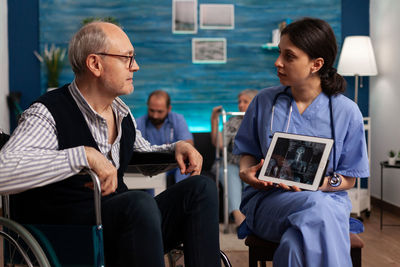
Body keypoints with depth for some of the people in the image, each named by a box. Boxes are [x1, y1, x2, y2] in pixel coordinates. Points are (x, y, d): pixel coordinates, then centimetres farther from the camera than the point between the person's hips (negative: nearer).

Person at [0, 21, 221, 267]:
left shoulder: (121, 112, 12)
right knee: (140, 202, -35)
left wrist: (176, 148, 8)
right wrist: (84, 155, -35)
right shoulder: (48, 114, -13)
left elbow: (144, 154, 31)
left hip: (123, 223, 8)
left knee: (201, 187, -4)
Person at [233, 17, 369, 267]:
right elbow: (248, 152, 15)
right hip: (268, 200, 1)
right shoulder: (265, 101, 5)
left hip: (328, 198, 0)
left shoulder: (346, 112, 0)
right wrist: (246, 171, -9)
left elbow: (349, 179, 4)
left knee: (296, 244, -37)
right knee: (316, 207, -35)